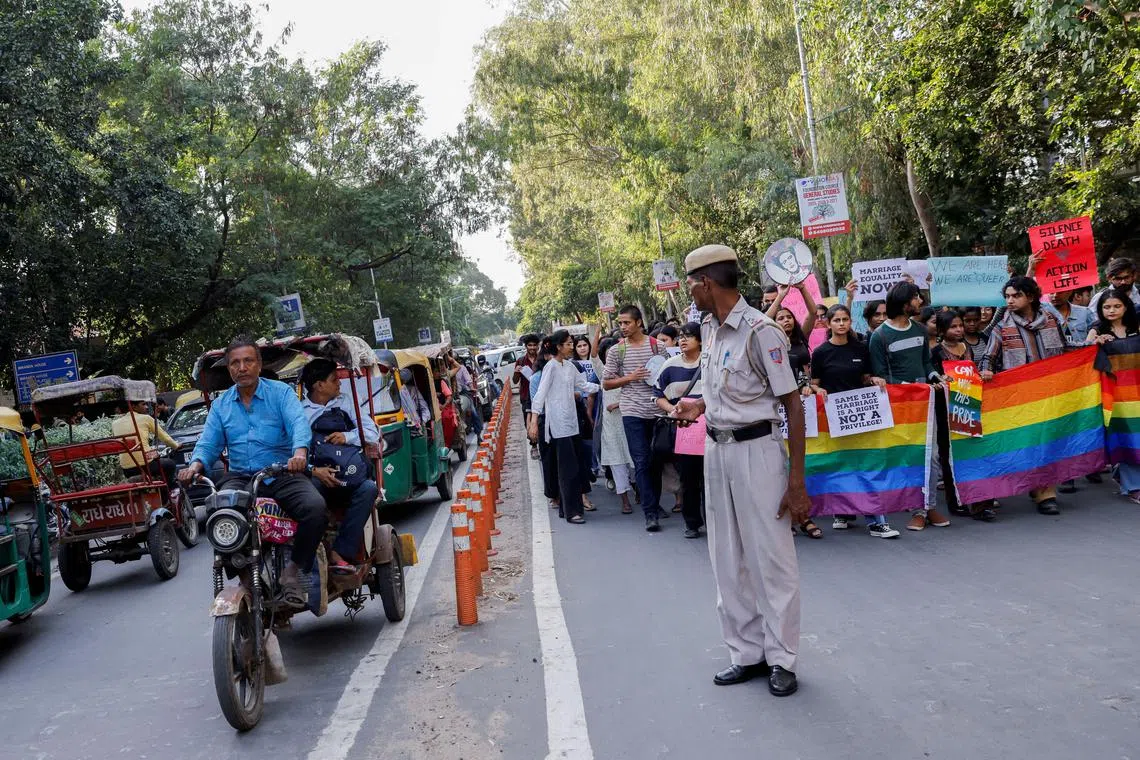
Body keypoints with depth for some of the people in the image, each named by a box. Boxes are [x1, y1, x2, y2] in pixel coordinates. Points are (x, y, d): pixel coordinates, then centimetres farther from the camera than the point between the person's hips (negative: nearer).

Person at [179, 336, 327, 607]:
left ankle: (294, 569, -10)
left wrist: (300, 452, -34)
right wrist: (196, 465, -15)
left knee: (315, 508, -30)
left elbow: (299, 422, -12)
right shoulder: (221, 405, 18)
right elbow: (209, 443, 10)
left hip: (283, 474, -2)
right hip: (240, 477, 3)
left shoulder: (280, 392, 6)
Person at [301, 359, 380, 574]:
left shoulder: (345, 403, 23)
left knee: (368, 488, -30)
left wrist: (347, 436, -3)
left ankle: (340, 553, -30)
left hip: (347, 475, 3)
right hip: (315, 476, -2)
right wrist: (314, 470, -20)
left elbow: (372, 432, 16)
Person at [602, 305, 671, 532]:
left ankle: (655, 503, 25)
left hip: (657, 410, 2)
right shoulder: (616, 351, 4)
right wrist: (630, 378, -8)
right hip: (633, 413, -1)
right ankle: (650, 513, -6)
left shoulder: (657, 346, 5)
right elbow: (606, 383, 6)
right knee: (642, 462, -6)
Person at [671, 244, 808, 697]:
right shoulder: (708, 329, 8)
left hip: (756, 449, -8)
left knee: (770, 558, 1)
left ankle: (781, 659, 15)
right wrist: (700, 405, 2)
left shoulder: (760, 331, -16)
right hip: (716, 449, 8)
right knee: (728, 560, 13)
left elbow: (793, 405, -15)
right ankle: (747, 654, 24)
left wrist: (797, 482, -18)